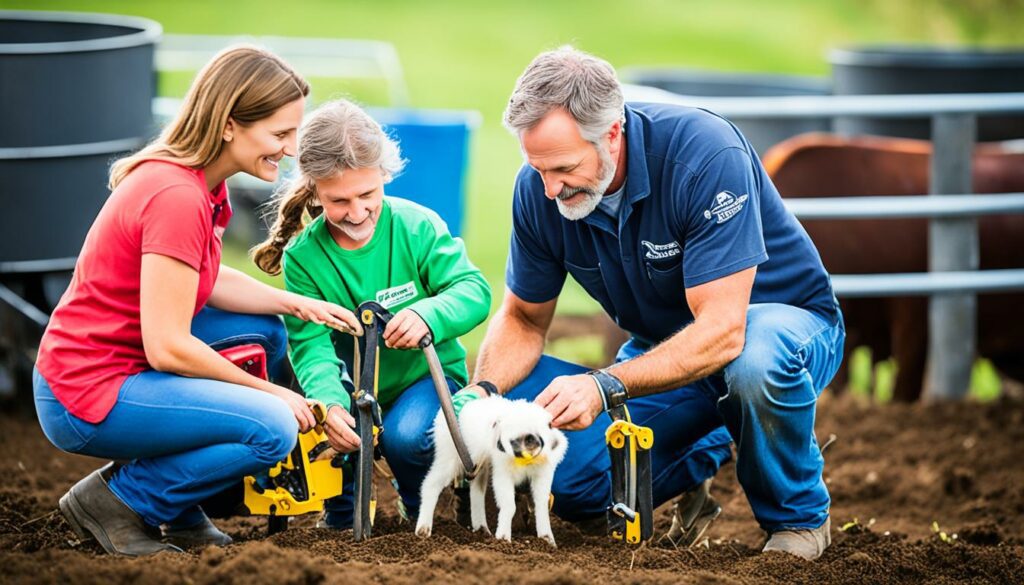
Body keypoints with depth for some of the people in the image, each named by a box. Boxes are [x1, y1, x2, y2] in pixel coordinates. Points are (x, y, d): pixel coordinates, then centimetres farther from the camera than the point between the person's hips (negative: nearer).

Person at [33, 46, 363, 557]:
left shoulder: (199, 183, 6)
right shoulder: (177, 198, -24)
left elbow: (205, 281, 18)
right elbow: (167, 347, -23)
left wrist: (296, 303, 2)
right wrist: (268, 391, -11)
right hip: (86, 399, -10)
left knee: (265, 331, 16)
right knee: (272, 431, -19)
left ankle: (179, 511, 14)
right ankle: (116, 499, -3)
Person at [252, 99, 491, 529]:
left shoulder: (417, 226, -14)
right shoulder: (303, 255, -13)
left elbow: (474, 290, -18)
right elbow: (312, 344, -20)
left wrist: (427, 314, -41)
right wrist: (330, 404, -41)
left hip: (427, 375, -1)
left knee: (406, 435, -32)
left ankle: (419, 507, 5)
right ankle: (341, 509, 3)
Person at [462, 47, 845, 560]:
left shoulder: (705, 154, -32)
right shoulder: (539, 188, -15)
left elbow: (722, 331, -36)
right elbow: (523, 320, 0)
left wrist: (604, 386, -45)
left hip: (784, 318, -5)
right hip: (662, 351, 5)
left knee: (755, 358, -41)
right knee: (573, 486, -15)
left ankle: (798, 515, -10)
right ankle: (704, 453, 17)